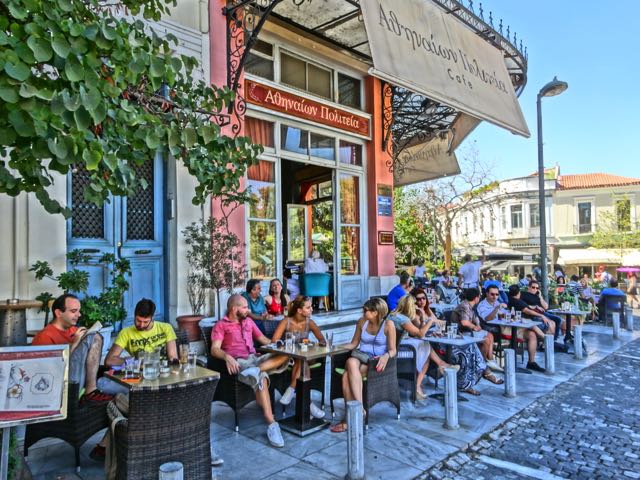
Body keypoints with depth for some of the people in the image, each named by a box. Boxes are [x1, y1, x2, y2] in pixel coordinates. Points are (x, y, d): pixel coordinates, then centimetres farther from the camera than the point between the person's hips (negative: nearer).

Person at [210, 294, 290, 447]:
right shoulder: (221, 325, 5)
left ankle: (256, 371, -35)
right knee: (260, 377, -37)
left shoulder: (248, 321, 23)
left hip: (255, 358, 6)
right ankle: (272, 424, -37)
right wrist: (227, 357, -31)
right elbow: (214, 349, -8)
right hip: (239, 362, -6)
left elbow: (263, 339, 25)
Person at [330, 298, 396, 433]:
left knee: (347, 376, -30)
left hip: (376, 361, -4)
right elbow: (354, 343, 16)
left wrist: (386, 356, -28)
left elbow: (393, 350, -5)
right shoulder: (362, 322, 9)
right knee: (351, 362, -34)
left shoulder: (388, 325, -5)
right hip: (360, 356, 4)